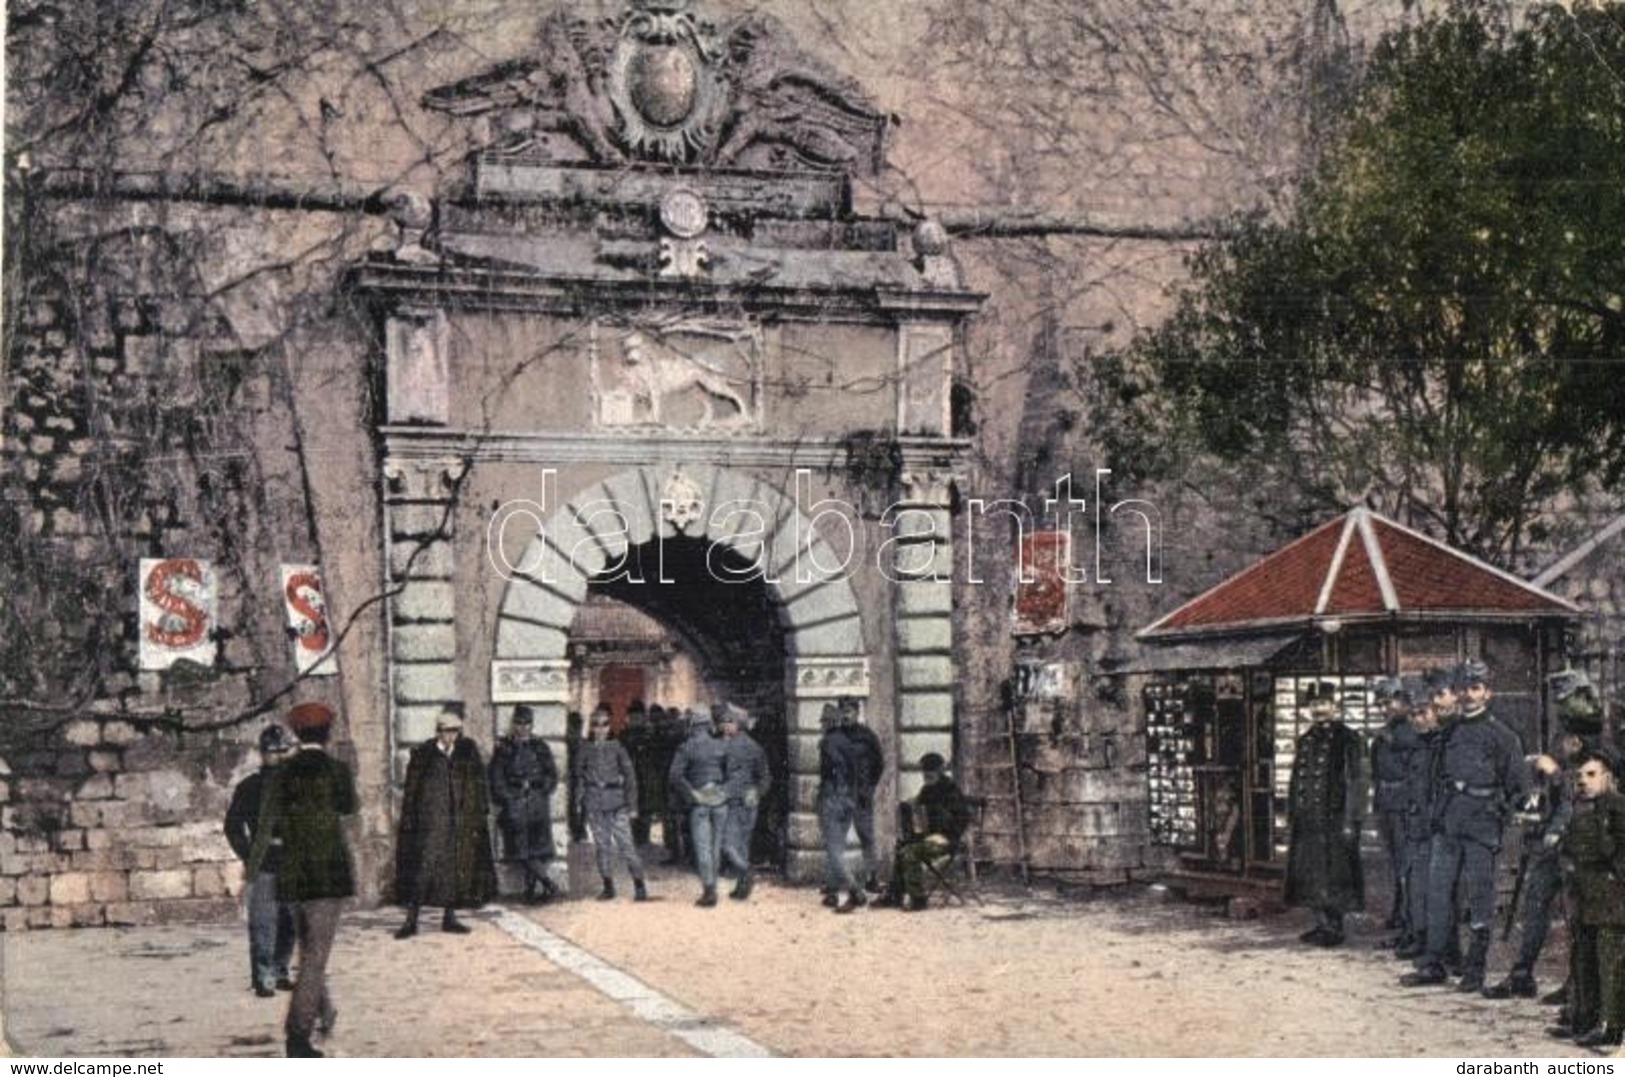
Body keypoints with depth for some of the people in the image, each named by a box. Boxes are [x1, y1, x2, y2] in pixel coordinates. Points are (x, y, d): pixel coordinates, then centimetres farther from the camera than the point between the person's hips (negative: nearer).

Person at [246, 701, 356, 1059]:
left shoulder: (281, 776, 1)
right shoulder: (339, 771, -6)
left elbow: (265, 830, -1)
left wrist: (251, 873, 5)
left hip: (292, 874, 4)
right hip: (329, 872, -4)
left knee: (308, 949, 22)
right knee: (316, 954, -3)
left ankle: (323, 1014, 35)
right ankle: (298, 1035, -8)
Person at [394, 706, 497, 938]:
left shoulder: (468, 751, 6)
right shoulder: (423, 754, -1)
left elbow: (478, 784, 9)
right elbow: (411, 789, 1)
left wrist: (480, 812, 3)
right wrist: (409, 821, -3)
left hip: (461, 822, 3)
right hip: (429, 821, -3)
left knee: (457, 869, 6)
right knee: (422, 867, -8)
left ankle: (449, 917, 16)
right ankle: (411, 920, -6)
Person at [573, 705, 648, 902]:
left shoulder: (616, 748, 2)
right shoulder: (585, 750, 7)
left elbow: (630, 776, 3)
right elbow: (578, 777, 13)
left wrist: (632, 804, -1)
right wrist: (579, 800, 4)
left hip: (617, 804, -2)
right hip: (594, 805, 2)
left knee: (625, 844, -9)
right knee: (602, 846, 5)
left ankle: (639, 886, -6)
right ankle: (608, 886, 14)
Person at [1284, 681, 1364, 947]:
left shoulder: (1346, 738, -4)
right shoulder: (1305, 740, 15)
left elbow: (1352, 781, -8)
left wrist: (1349, 822, -14)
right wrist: (1291, 820, 14)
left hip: (1333, 818, -6)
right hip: (1307, 820, 6)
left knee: (1333, 874, -4)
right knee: (1310, 874, 8)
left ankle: (1334, 929, 3)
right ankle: (1322, 925, 17)